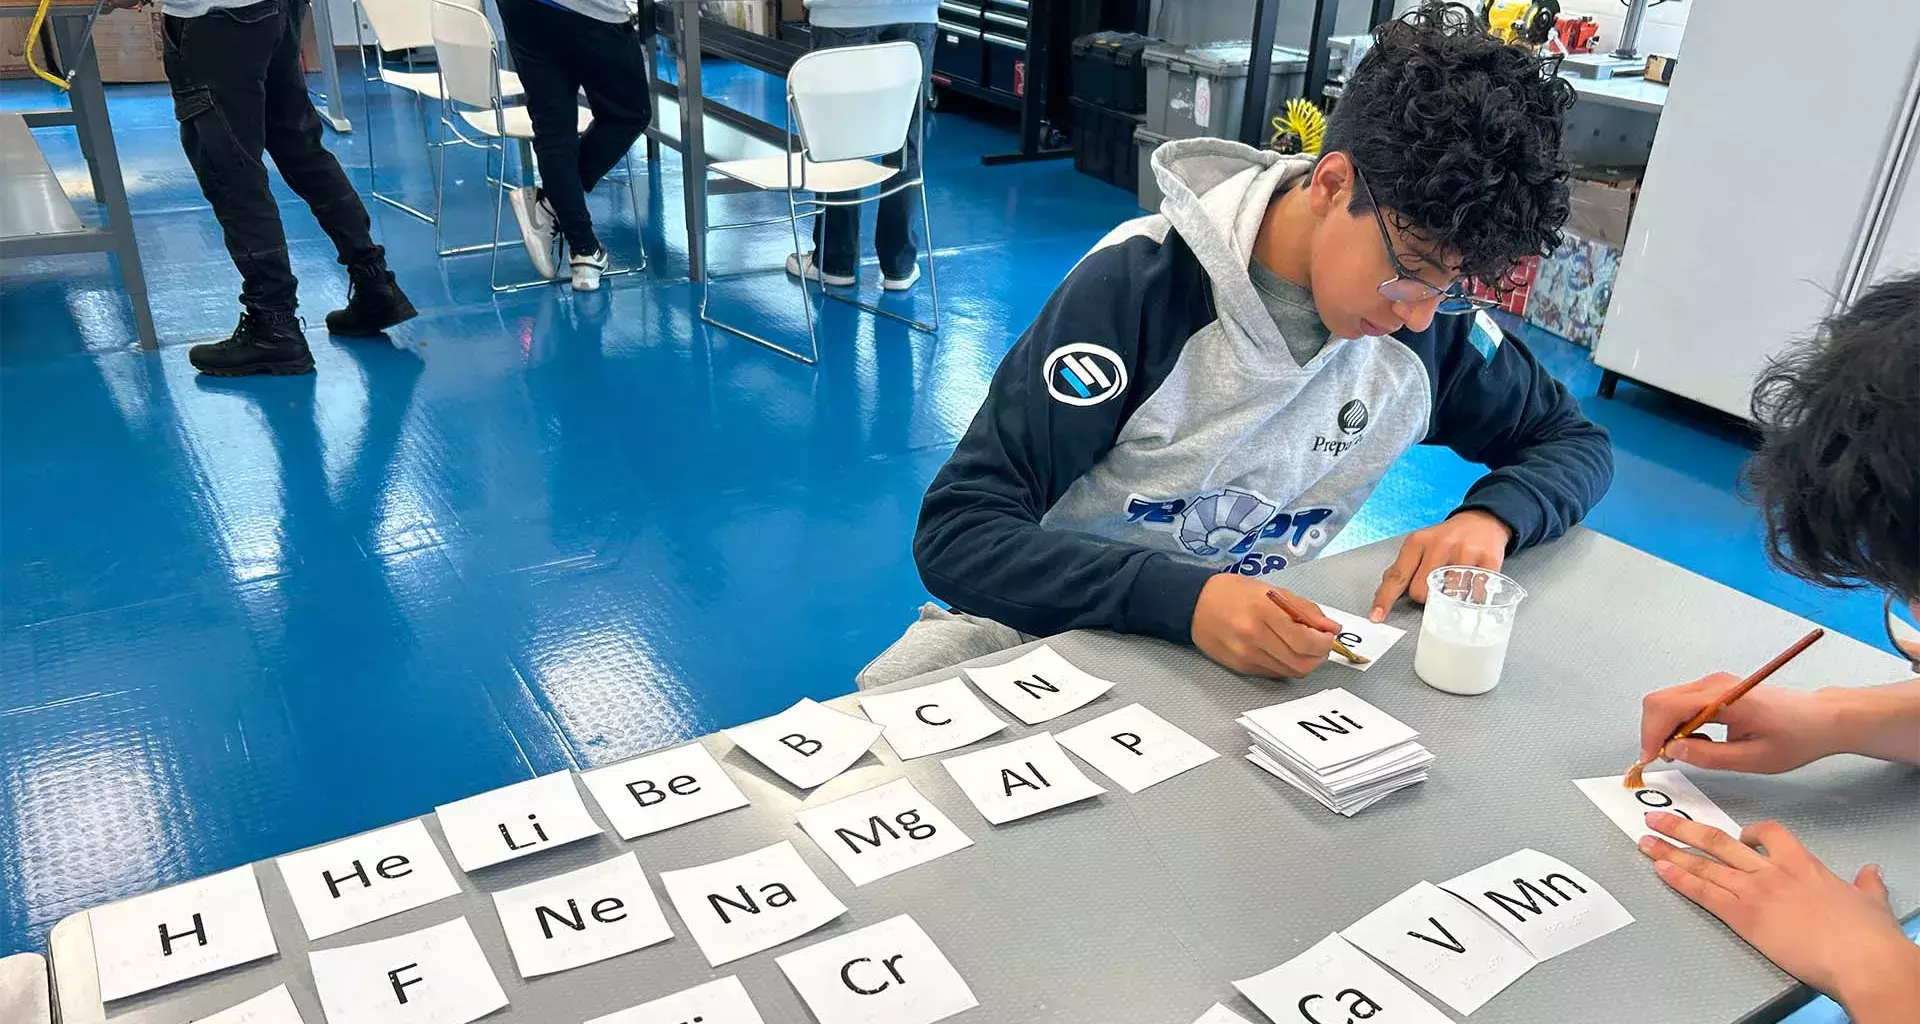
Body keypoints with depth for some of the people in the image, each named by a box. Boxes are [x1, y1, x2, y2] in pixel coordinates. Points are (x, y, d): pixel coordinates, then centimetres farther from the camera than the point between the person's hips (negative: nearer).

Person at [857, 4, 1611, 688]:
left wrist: (1490, 518, -14)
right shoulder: (1139, 286, -23)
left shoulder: (1430, 321, -7)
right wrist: (1183, 599, -40)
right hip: (1056, 618, -2)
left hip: (1253, 646, 3)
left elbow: (1575, 443, 10)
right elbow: (958, 533, -25)